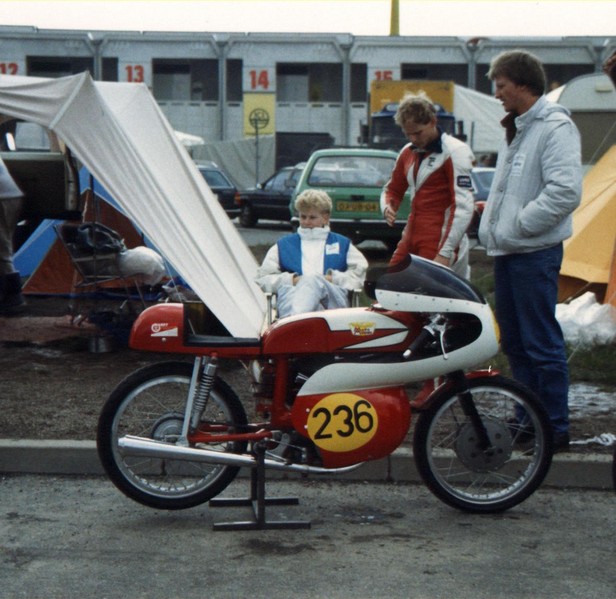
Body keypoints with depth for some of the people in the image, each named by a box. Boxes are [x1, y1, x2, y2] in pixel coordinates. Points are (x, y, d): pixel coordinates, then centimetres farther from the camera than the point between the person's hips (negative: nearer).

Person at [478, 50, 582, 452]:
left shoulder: (555, 127, -13)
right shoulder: (516, 128, 18)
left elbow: (565, 192, -23)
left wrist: (517, 225, -18)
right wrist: (493, 215, 13)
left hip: (535, 253, -10)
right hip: (507, 252, 10)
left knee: (542, 343, -5)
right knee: (515, 343, 14)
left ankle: (556, 430, 3)